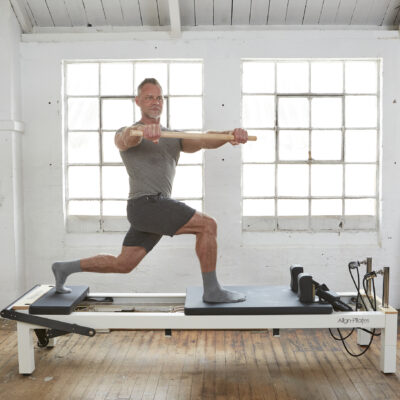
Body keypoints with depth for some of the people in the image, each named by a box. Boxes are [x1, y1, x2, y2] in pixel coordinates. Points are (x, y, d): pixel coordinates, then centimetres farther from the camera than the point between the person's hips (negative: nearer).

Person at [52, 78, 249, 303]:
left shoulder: (175, 138, 20)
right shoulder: (126, 134, 3)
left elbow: (206, 141, 0)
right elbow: (126, 139, -25)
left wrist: (232, 135, -22)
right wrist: (143, 129, -50)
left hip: (159, 209, 7)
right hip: (147, 205, -7)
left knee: (122, 265, 13)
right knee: (207, 225, -14)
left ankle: (65, 268, 26)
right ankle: (212, 291, -5)